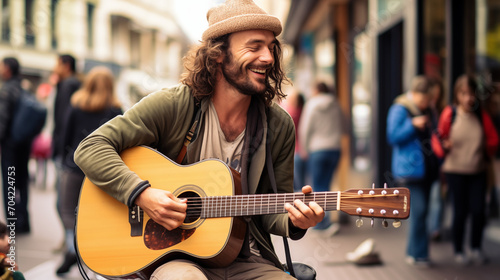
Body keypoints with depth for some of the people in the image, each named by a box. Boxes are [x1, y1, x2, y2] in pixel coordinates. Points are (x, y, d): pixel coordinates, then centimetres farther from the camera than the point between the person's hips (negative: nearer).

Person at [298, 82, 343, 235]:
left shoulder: (312, 105, -2)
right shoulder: (336, 106, 7)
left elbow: (305, 129, -3)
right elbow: (340, 128, 10)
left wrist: (304, 149, 5)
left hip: (317, 149, -4)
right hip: (334, 148, 4)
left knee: (318, 186, 0)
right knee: (325, 184, 11)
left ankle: (326, 222, -11)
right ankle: (318, 221, 15)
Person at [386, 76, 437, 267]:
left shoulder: (426, 111, 17)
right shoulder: (399, 110, -6)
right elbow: (393, 137, -11)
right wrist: (413, 125, -18)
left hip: (425, 169, 8)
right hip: (409, 170, -8)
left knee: (421, 211, 8)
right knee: (418, 210, -14)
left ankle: (413, 252, 18)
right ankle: (419, 254, -7)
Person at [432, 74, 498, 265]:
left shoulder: (482, 115, 1)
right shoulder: (449, 114, -6)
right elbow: (438, 141, -2)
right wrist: (443, 147, -20)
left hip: (478, 171, 2)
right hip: (455, 171, -2)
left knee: (479, 211, -3)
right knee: (460, 212, 1)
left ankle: (476, 248, 19)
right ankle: (458, 251, 19)